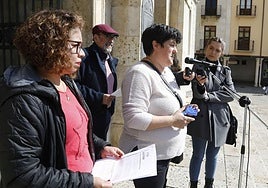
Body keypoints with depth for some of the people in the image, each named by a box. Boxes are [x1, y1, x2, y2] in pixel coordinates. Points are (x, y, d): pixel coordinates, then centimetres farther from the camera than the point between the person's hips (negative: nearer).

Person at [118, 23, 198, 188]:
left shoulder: (167, 71, 9)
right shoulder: (140, 73, -21)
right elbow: (133, 118, -30)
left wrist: (182, 110, 2)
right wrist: (173, 120, -23)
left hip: (163, 152, 10)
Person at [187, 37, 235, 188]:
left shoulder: (225, 71, 9)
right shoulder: (198, 68, -1)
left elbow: (231, 94, -2)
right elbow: (198, 94, -11)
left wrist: (209, 96, -11)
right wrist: (200, 85, -33)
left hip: (219, 119, 3)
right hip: (201, 118, -3)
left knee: (213, 155, 15)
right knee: (198, 154, 1)